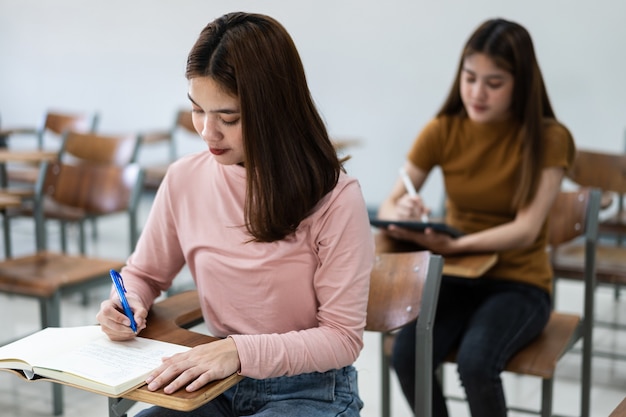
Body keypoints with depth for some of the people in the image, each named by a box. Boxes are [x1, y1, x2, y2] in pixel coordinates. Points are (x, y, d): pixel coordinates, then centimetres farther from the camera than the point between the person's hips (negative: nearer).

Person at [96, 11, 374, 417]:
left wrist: (241, 350, -26)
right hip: (218, 384, 4)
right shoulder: (184, 179, -2)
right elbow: (144, 274, 15)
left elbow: (342, 337, -14)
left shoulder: (335, 197, -16)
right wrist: (127, 304, -8)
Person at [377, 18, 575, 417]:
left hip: (518, 282, -2)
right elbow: (388, 206, -3)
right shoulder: (442, 131, -4)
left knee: (475, 362, -31)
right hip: (454, 277, 3)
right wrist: (402, 213, -29)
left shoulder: (548, 138, -11)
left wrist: (455, 245, -37)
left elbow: (526, 230, -20)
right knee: (407, 355, -26)